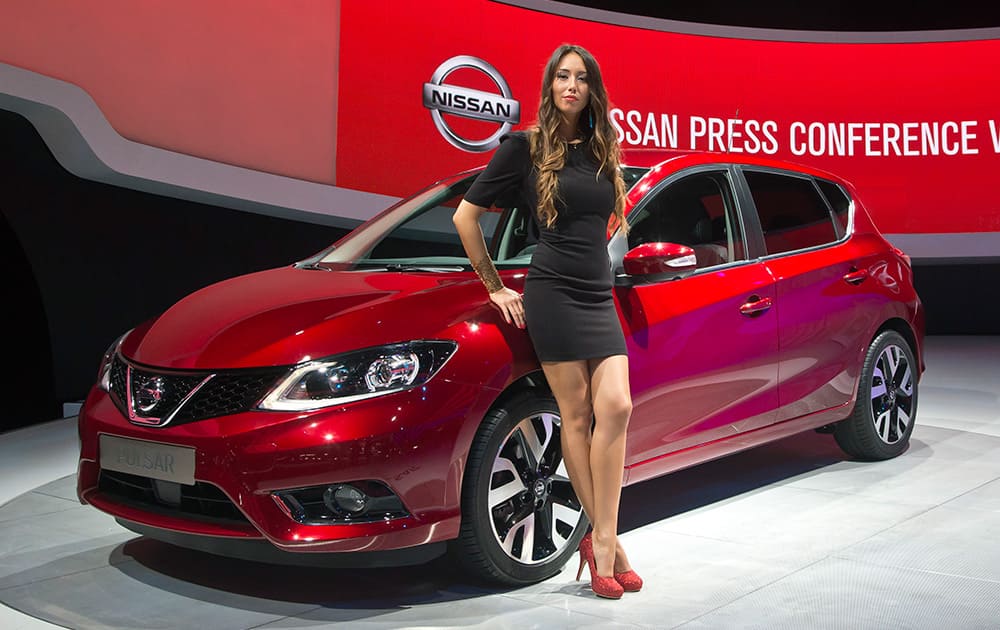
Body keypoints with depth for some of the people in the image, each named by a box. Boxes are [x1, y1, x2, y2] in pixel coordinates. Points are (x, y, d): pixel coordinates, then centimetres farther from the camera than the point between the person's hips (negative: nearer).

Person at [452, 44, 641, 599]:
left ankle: (602, 540, -4)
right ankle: (606, 541, 5)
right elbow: (466, 215, 0)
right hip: (553, 294, -5)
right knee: (577, 416, -3)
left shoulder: (603, 150, 14)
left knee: (616, 407, -9)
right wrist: (495, 286, 2)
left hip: (600, 296, 5)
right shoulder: (525, 146, -2)